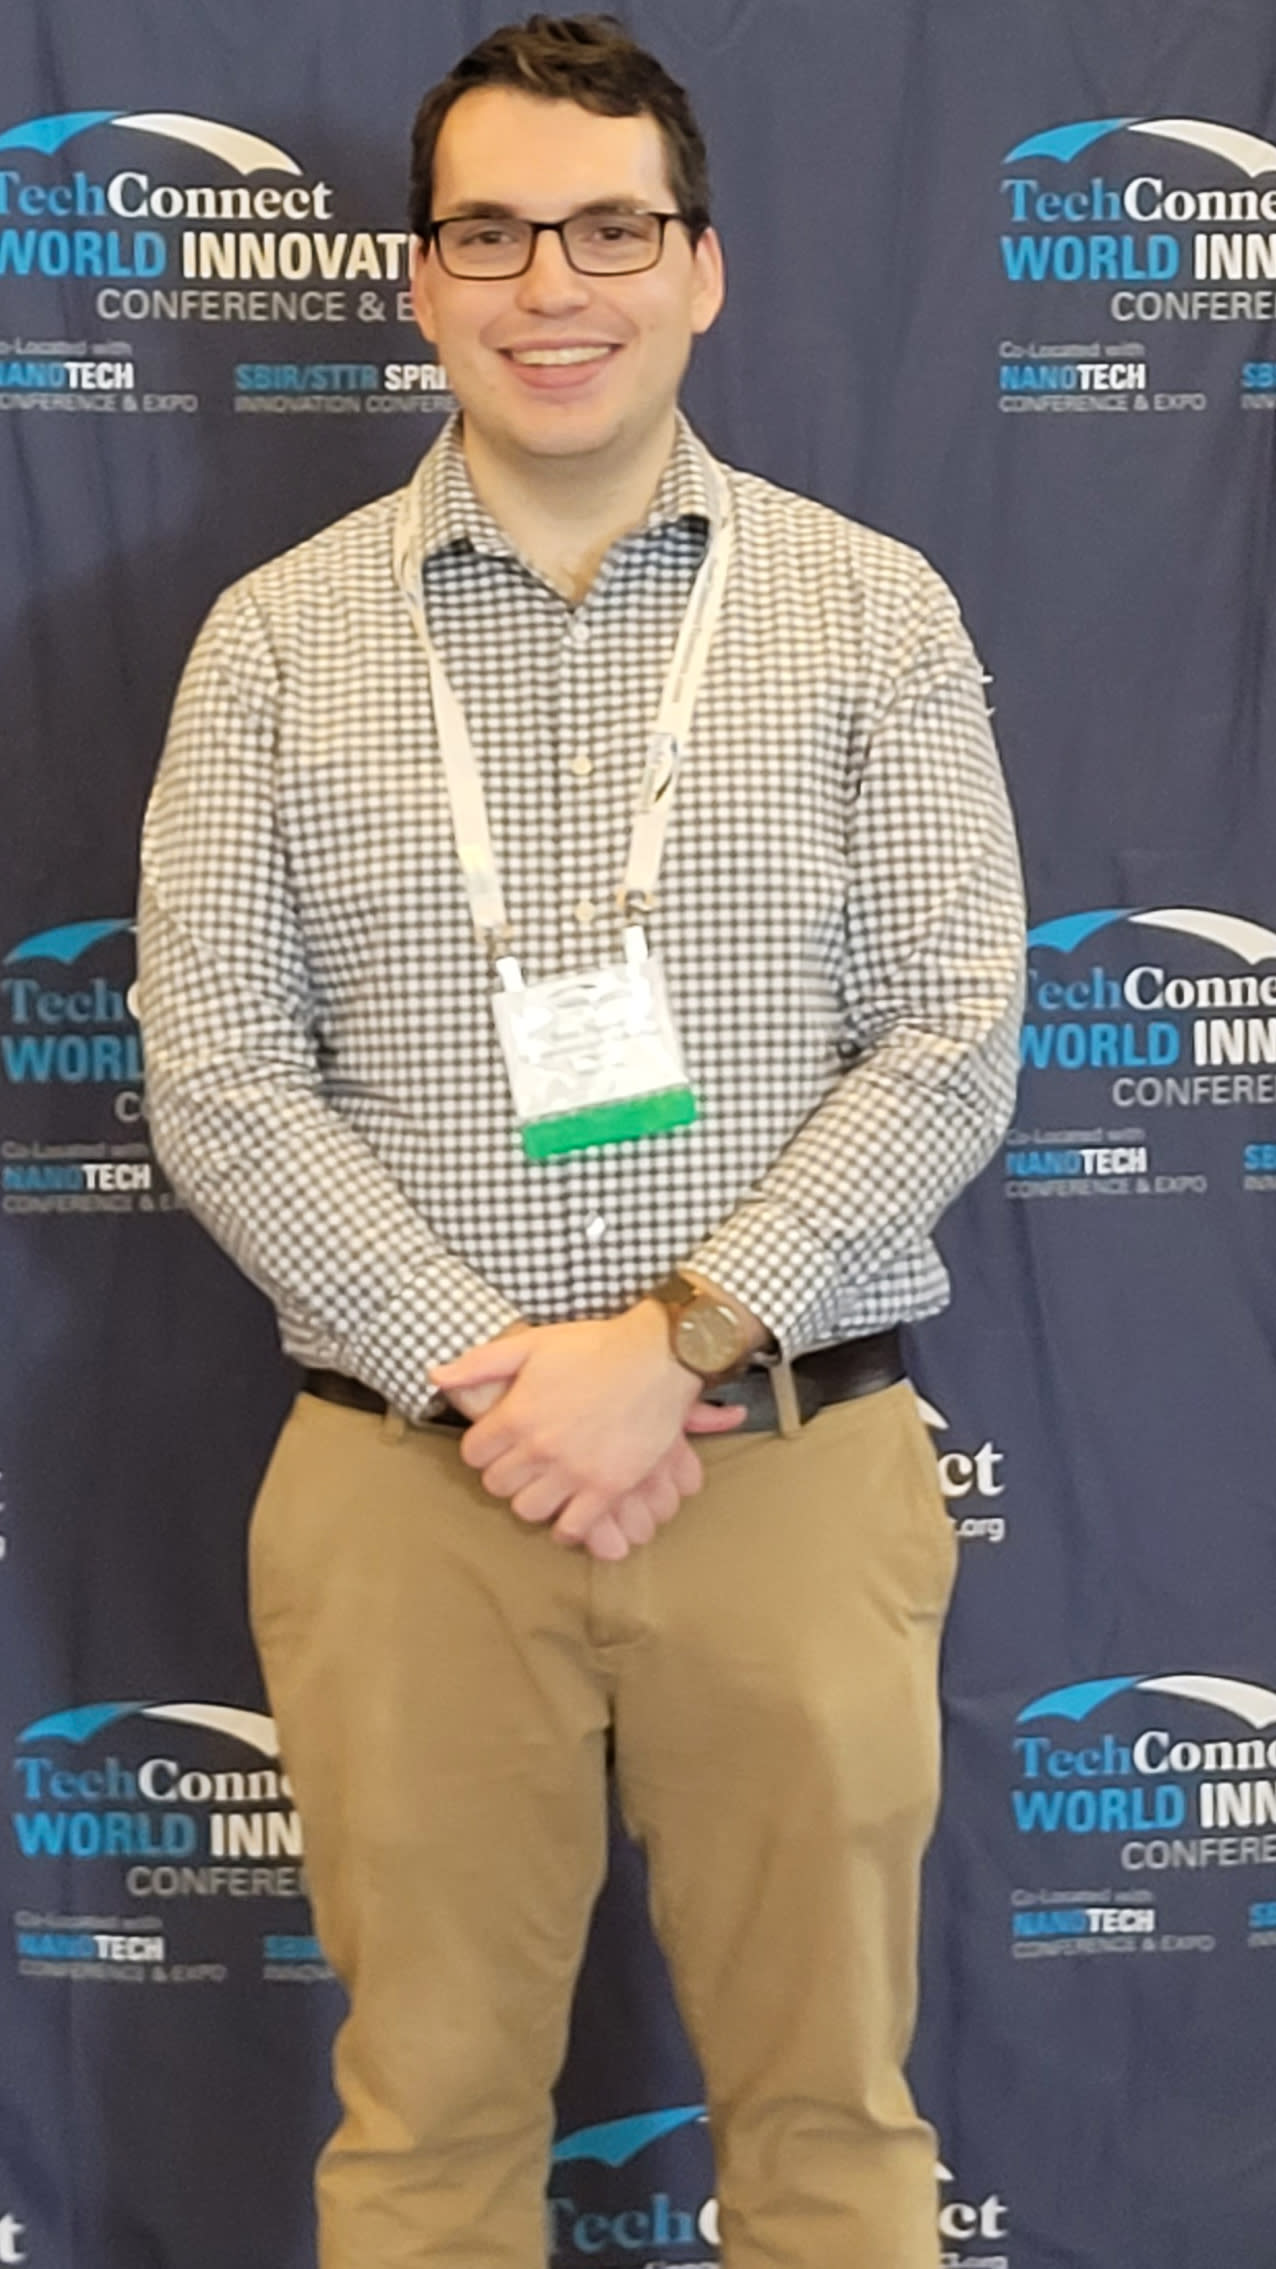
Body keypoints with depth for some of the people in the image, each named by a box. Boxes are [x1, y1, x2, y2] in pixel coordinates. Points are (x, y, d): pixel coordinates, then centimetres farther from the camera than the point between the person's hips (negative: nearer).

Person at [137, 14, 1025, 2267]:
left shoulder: (873, 609, 3)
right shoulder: (277, 639, 4)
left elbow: (956, 1037, -3)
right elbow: (213, 1079, -1)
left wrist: (677, 1343, -14)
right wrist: (482, 1371, -12)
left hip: (797, 1468, 0)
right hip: (410, 1482, 0)